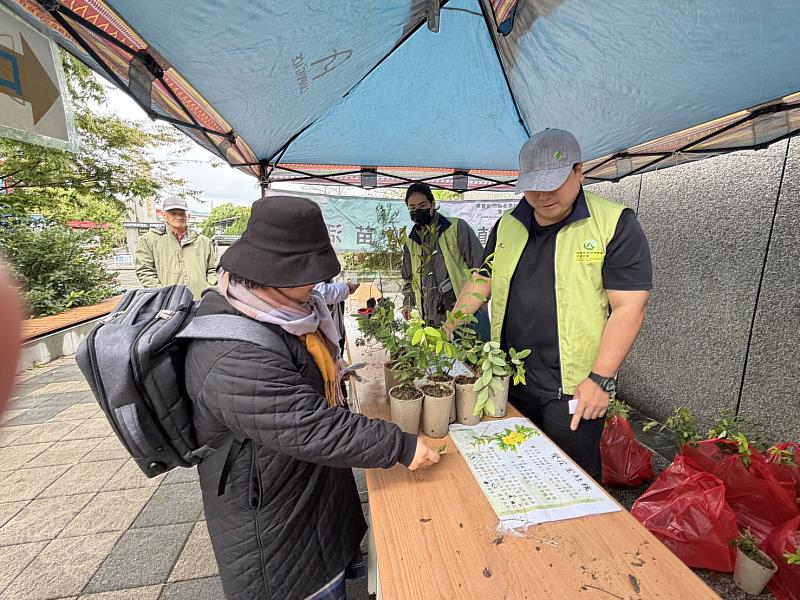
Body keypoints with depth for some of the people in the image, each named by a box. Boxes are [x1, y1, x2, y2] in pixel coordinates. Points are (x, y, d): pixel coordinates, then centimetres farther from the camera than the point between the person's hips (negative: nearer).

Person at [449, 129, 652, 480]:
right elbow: (482, 282, 11)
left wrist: (601, 379, -16)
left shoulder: (615, 224, -8)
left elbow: (628, 307, -12)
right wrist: (445, 332, 3)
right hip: (511, 383, 5)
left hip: (573, 391, -4)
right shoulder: (507, 226, 7)